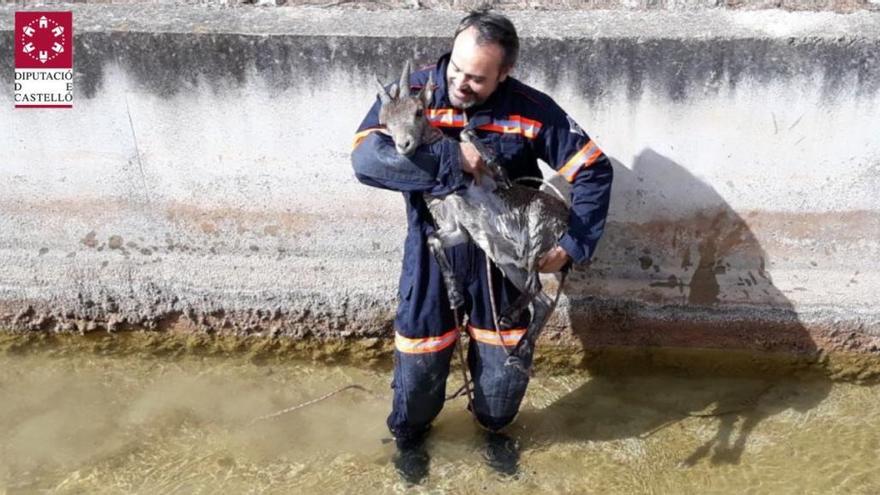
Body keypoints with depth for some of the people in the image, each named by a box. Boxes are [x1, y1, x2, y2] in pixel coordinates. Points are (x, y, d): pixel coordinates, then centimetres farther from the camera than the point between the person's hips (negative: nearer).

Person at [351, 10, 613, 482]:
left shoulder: (530, 110, -15)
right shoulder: (412, 93, -16)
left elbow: (593, 170, -8)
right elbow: (367, 158, -30)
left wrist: (572, 245, -16)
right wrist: (452, 158, -33)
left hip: (502, 258, 1)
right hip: (431, 257, 0)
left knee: (506, 364, 12)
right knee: (420, 362, 9)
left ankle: (492, 427, 48)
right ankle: (409, 433, 44)